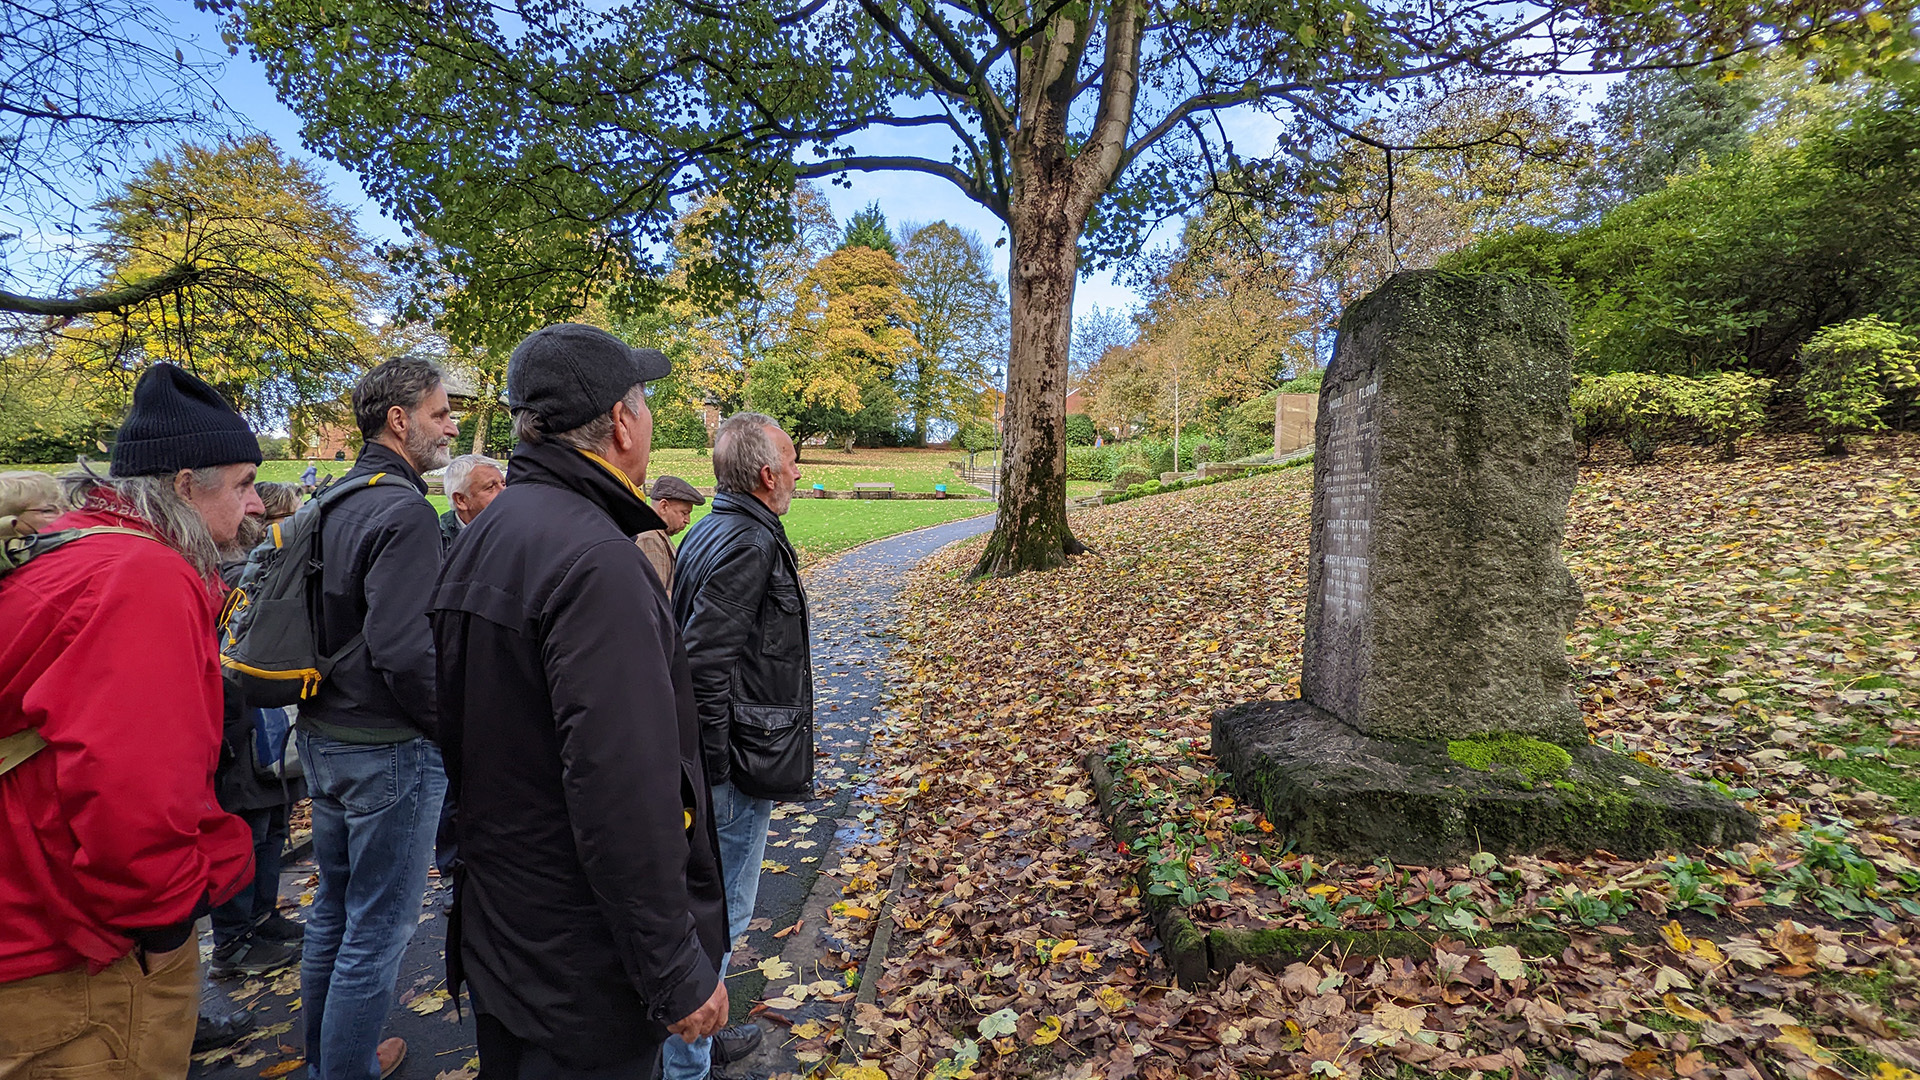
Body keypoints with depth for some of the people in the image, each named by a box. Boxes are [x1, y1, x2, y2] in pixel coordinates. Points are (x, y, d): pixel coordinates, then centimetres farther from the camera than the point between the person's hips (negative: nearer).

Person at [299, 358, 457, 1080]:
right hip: (387, 749, -10)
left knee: (333, 907, 23)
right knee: (378, 928, 6)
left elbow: (327, 626, 15)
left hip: (322, 736, 10)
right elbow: (403, 650, -27)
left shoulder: (333, 502, 9)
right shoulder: (406, 511, -20)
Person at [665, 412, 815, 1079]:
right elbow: (705, 660, -28)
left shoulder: (708, 533, 10)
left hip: (721, 754, 10)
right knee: (718, 915, 5)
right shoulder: (749, 545, -22)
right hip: (741, 761, -10)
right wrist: (716, 769, -21)